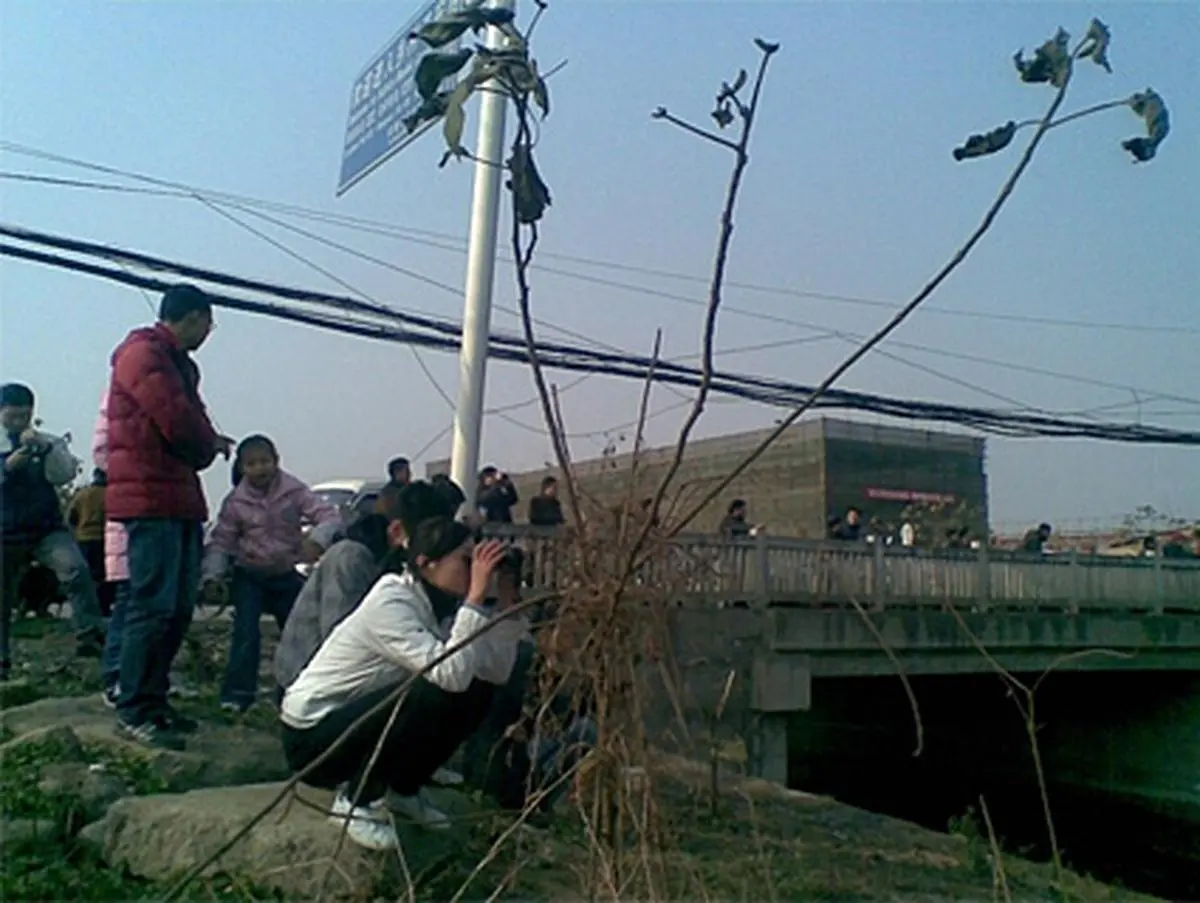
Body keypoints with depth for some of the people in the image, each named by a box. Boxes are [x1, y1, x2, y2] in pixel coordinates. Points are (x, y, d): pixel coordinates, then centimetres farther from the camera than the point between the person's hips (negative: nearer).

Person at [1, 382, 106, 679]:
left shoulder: (49, 442, 7)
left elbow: (65, 474, -7)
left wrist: (44, 448, -22)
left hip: (47, 529, -1)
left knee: (76, 570, -27)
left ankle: (89, 637, -27)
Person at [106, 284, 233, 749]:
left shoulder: (179, 361, 22)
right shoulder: (144, 353, -10)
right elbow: (179, 420, -18)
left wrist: (209, 441, -1)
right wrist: (211, 443, 0)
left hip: (180, 497, 10)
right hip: (152, 496, -10)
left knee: (179, 607, 12)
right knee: (154, 606, -10)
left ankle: (154, 700, 20)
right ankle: (134, 711, -5)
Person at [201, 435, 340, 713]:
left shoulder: (294, 491, -11)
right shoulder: (235, 501, -8)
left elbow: (329, 515, -20)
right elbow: (220, 542, -7)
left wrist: (317, 540, -40)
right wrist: (212, 576, -21)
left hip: (286, 574, 1)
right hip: (249, 575, -1)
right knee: (246, 631, -17)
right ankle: (237, 693, -8)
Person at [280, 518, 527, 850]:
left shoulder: (443, 604, -2)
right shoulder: (391, 601, -26)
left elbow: (496, 673, -10)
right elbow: (451, 675, -37)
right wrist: (476, 595, -33)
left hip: (361, 721, 8)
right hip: (312, 737, -8)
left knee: (478, 691, -6)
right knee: (433, 693, -29)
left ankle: (405, 789, 11)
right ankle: (356, 799, -8)